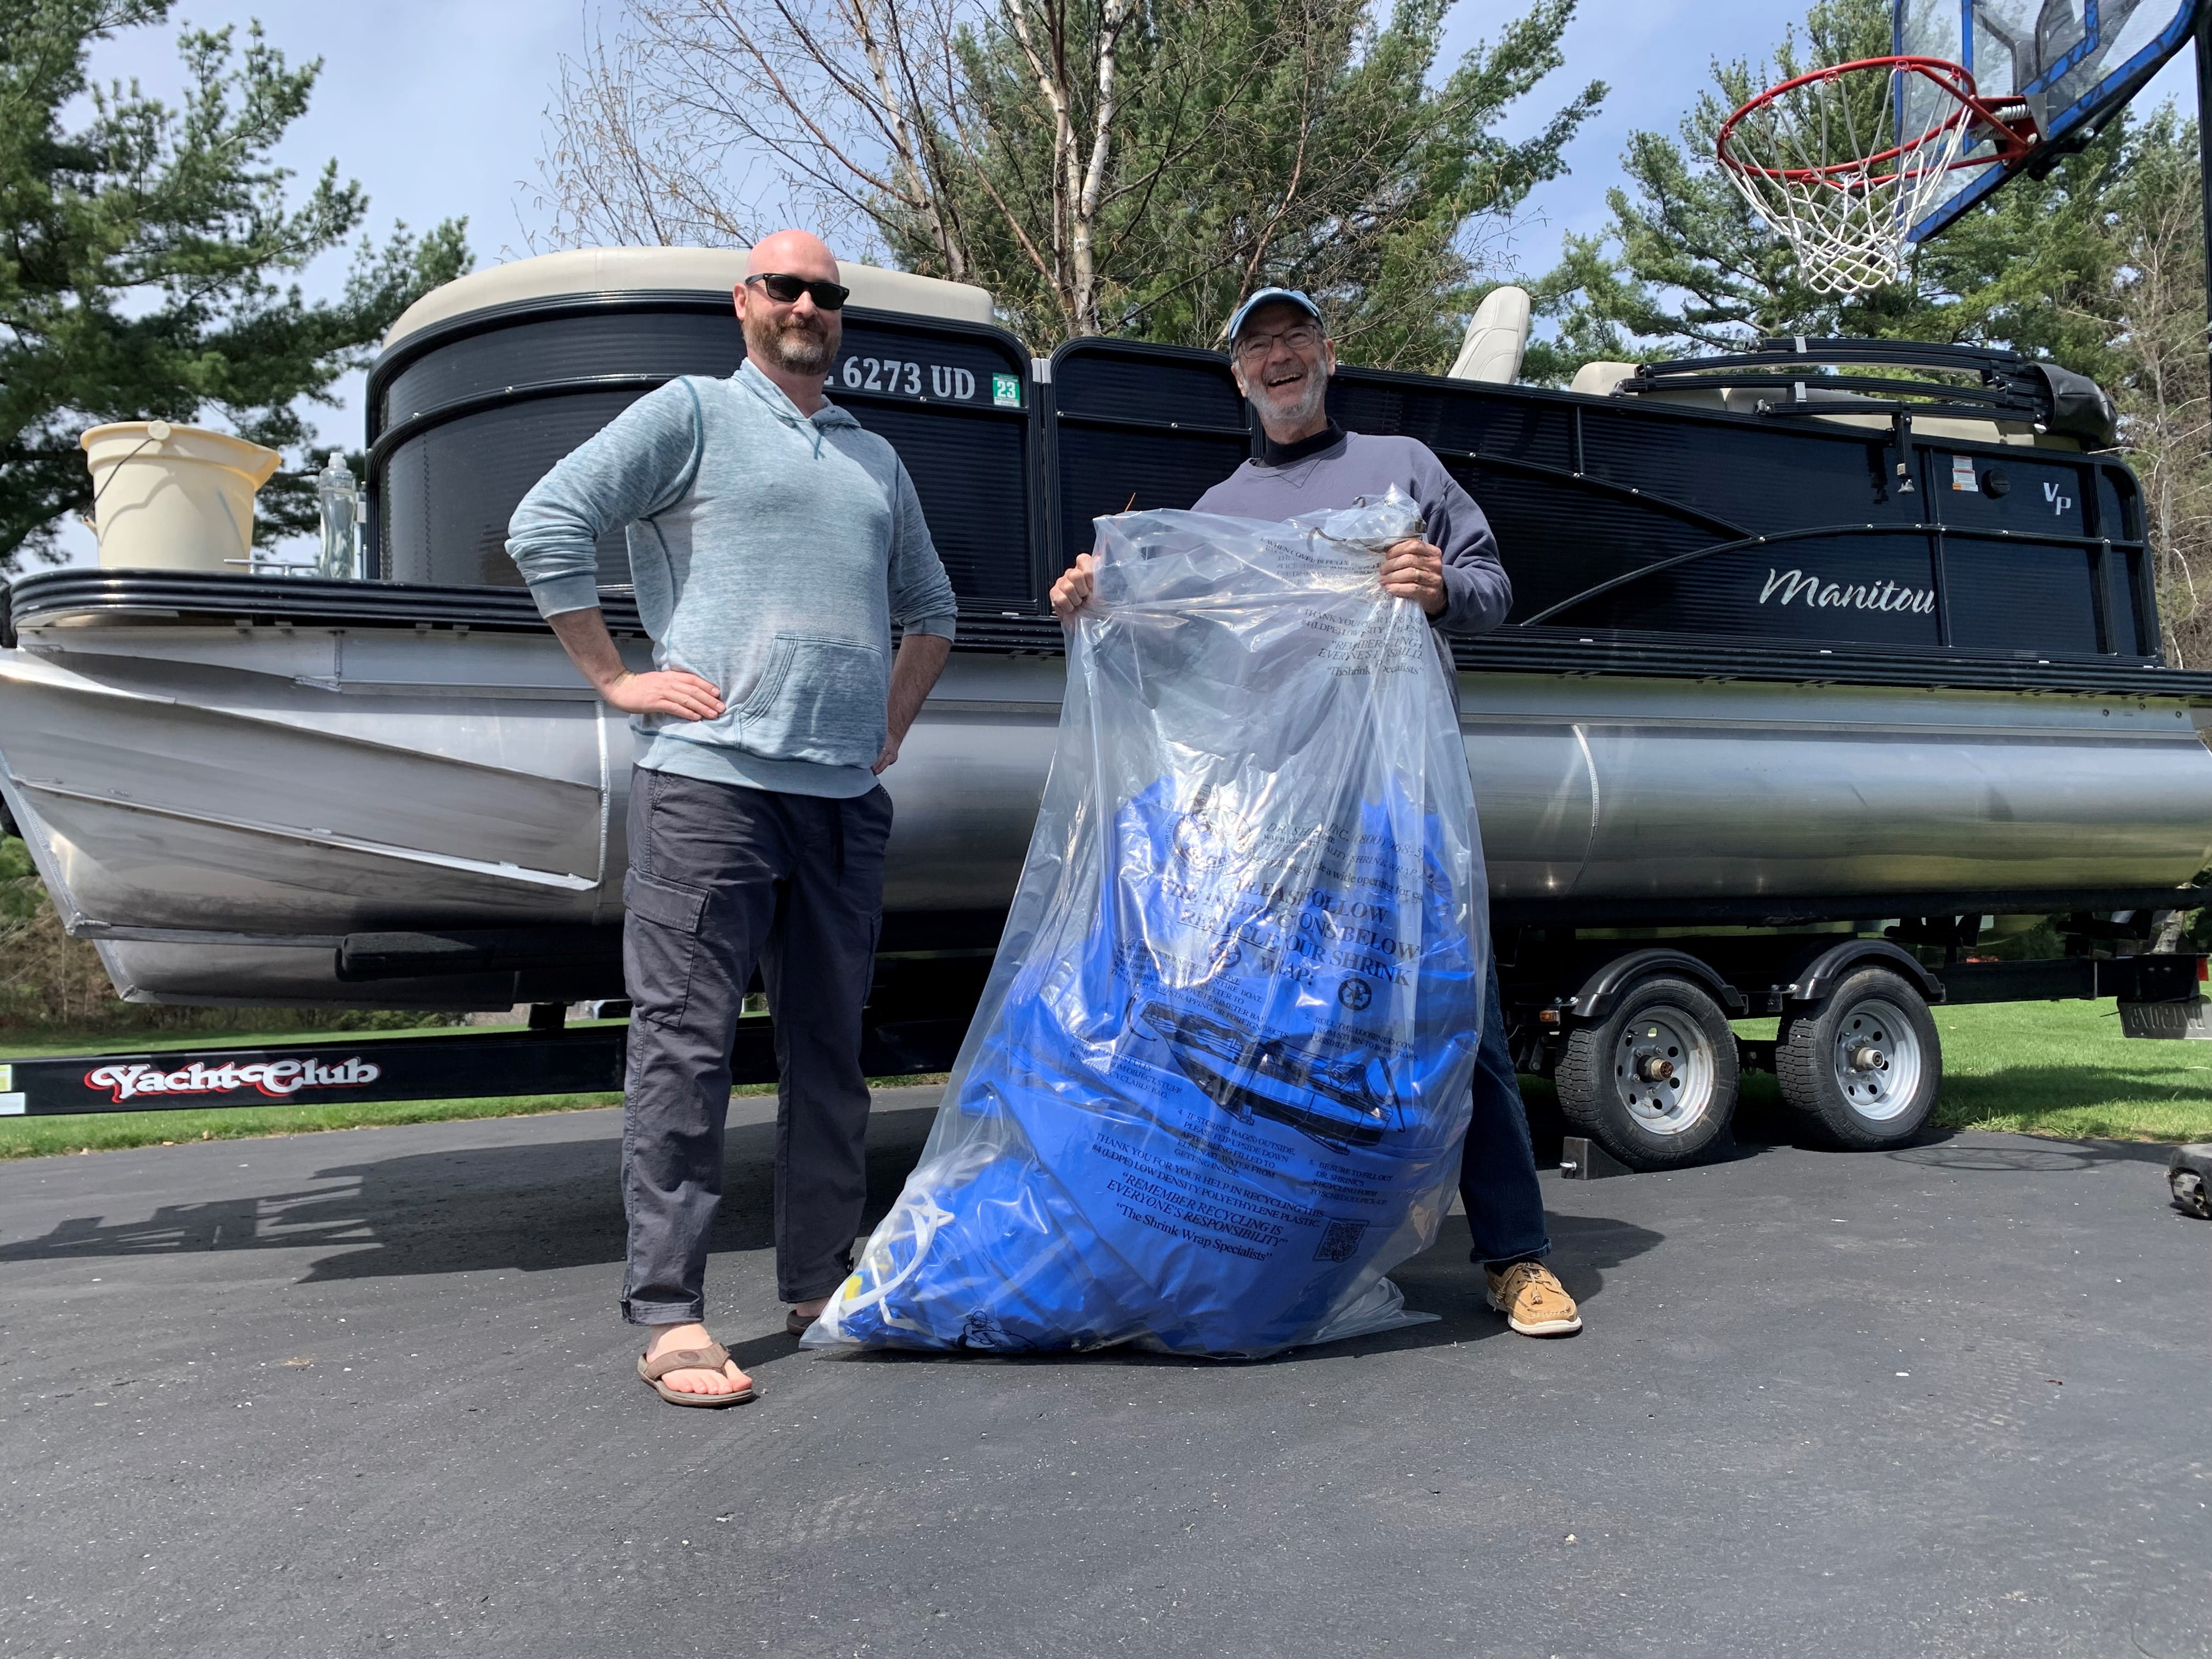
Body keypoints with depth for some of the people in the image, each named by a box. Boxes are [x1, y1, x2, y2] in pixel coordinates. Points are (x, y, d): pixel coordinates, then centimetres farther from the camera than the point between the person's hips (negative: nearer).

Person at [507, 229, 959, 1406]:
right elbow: (544, 526, -2)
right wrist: (618, 680, -7)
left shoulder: (875, 458, 24)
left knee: (830, 1050, 10)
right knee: (685, 1047, -7)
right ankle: (668, 1314, -2)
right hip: (711, 780, -6)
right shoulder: (691, 413, 6)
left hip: (846, 796, 6)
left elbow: (929, 603, 35)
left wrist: (896, 715, 20)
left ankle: (821, 1281, 21)